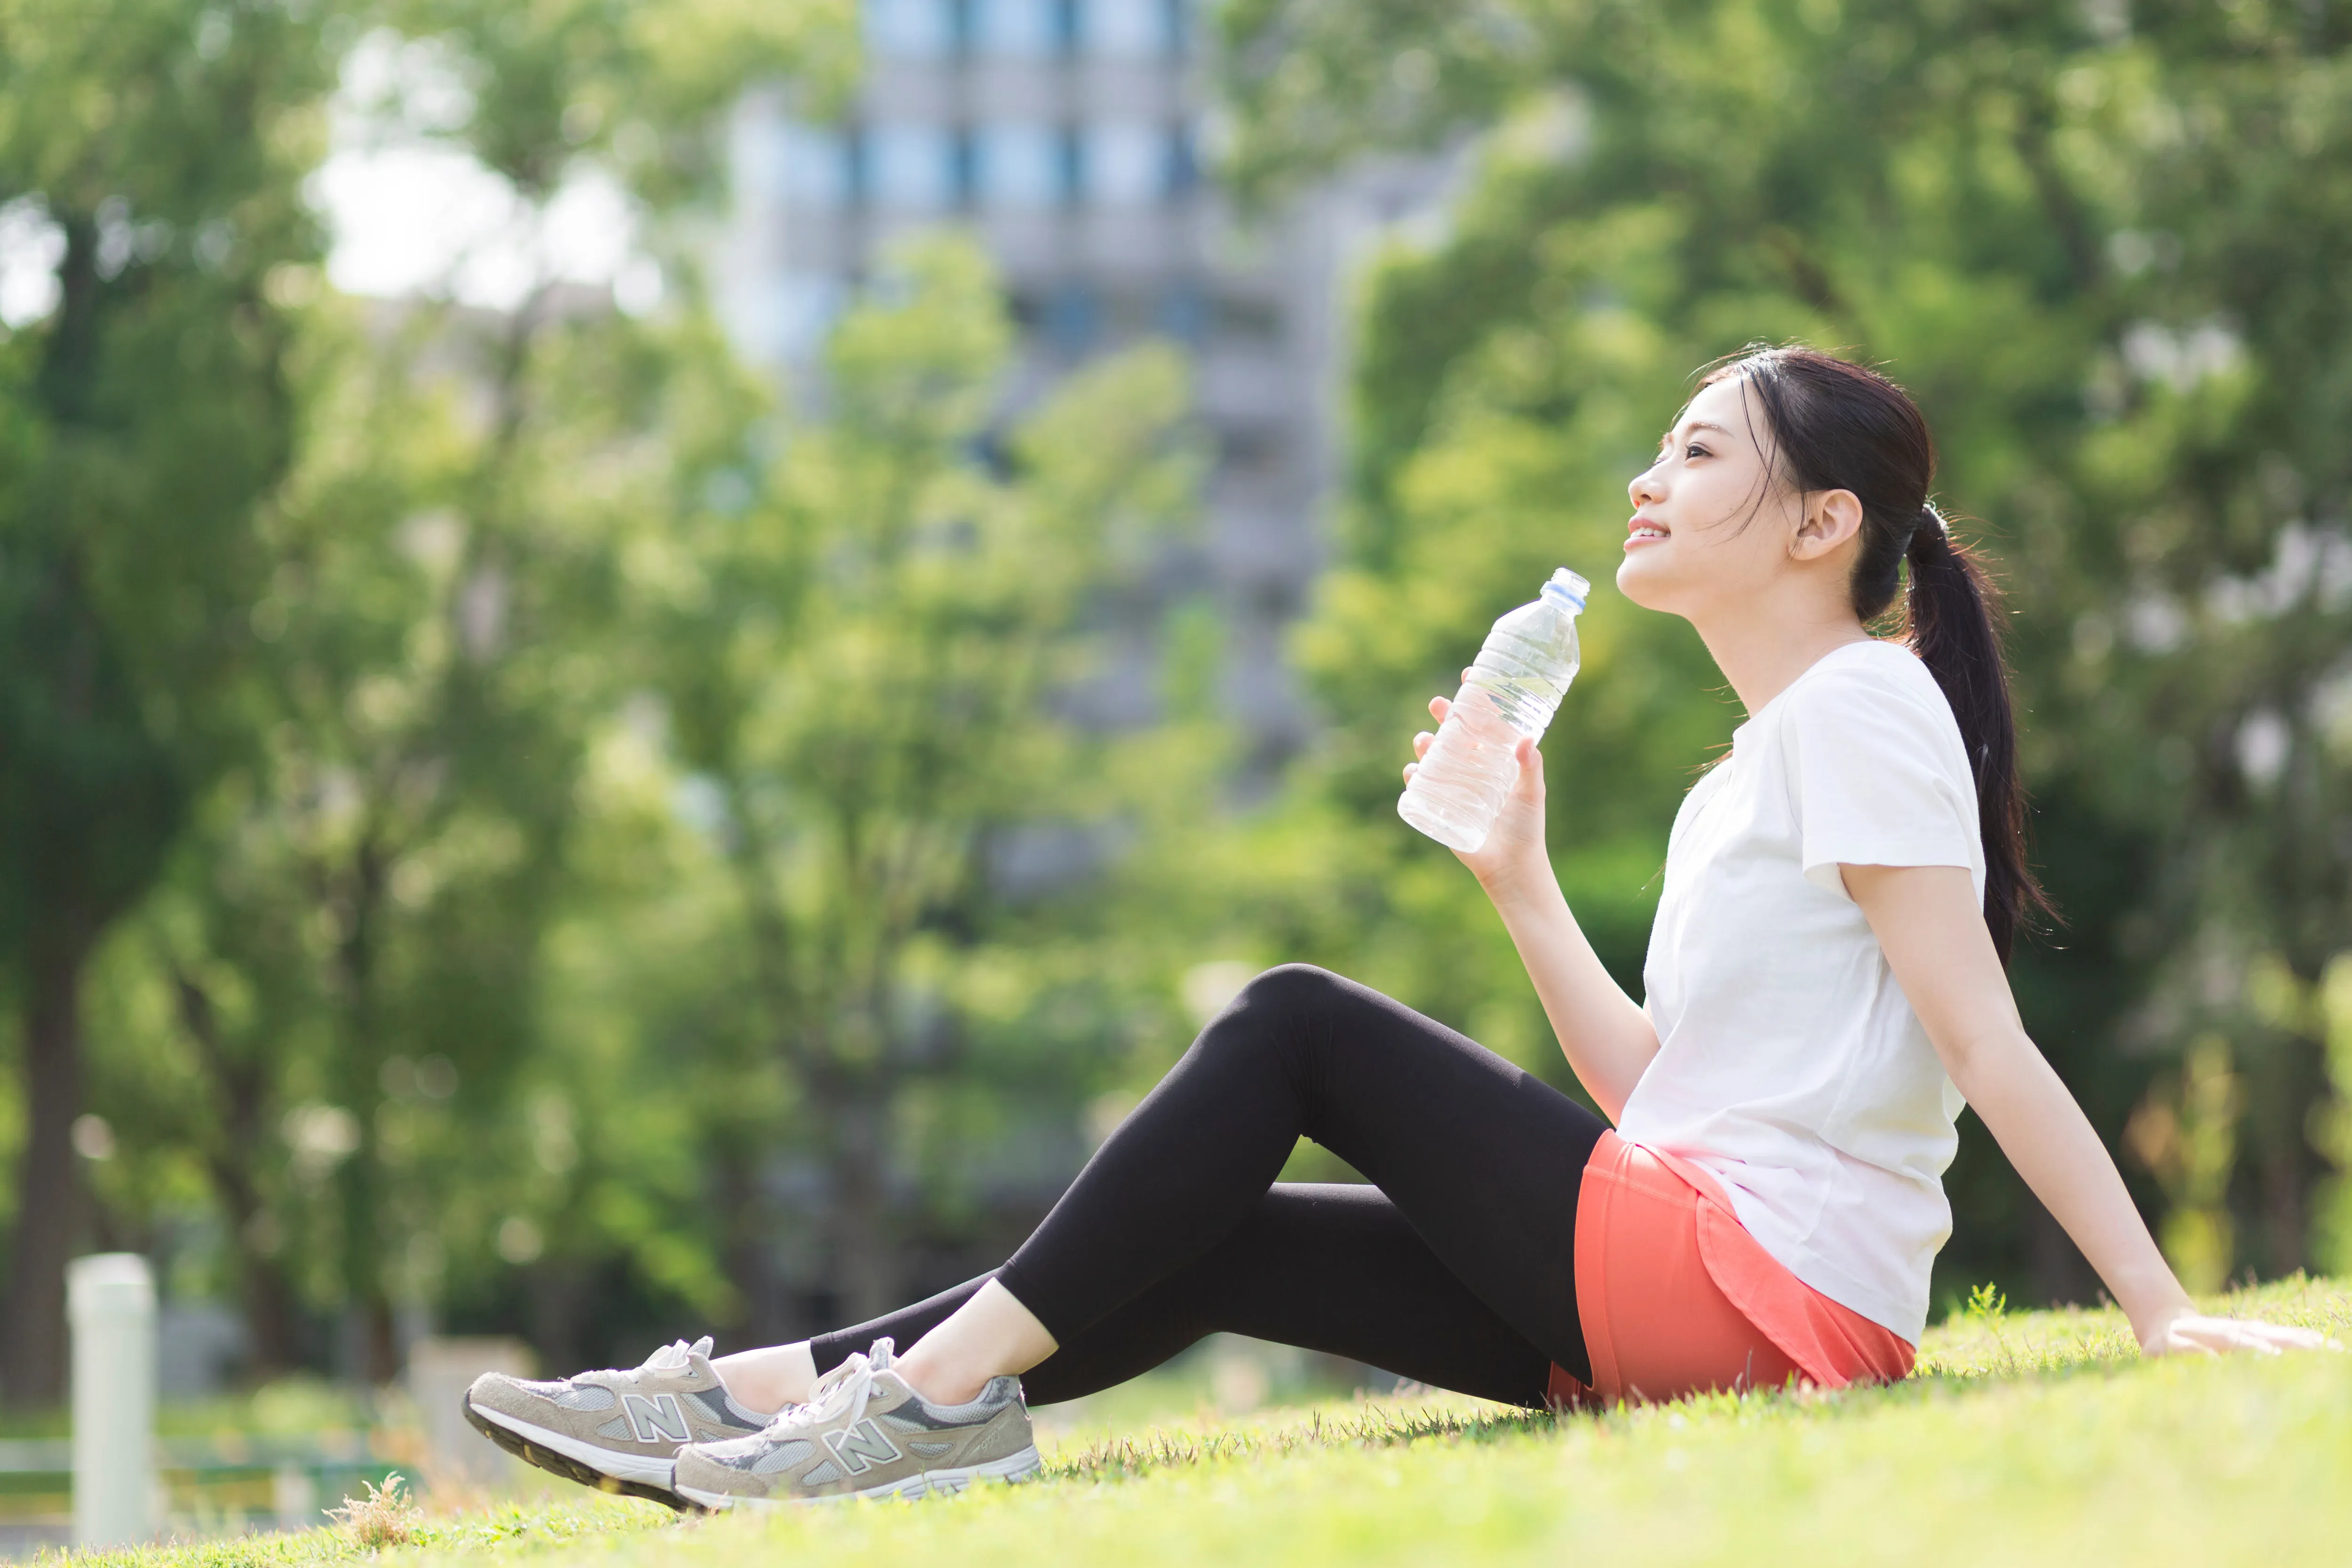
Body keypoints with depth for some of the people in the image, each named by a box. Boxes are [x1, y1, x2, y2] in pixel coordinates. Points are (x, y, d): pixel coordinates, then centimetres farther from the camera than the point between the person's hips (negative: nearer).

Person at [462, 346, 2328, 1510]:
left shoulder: (1862, 709, -7)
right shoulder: (1740, 784, 22)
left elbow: (1987, 1042, -13)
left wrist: (2162, 1310, -19)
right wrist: (1522, 880, 12)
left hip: (1772, 1277, -9)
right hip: (1681, 1274, 9)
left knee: (1297, 1027, -8)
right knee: (1218, 1245, 3)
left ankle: (948, 1387, -9)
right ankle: (765, 1395, -4)